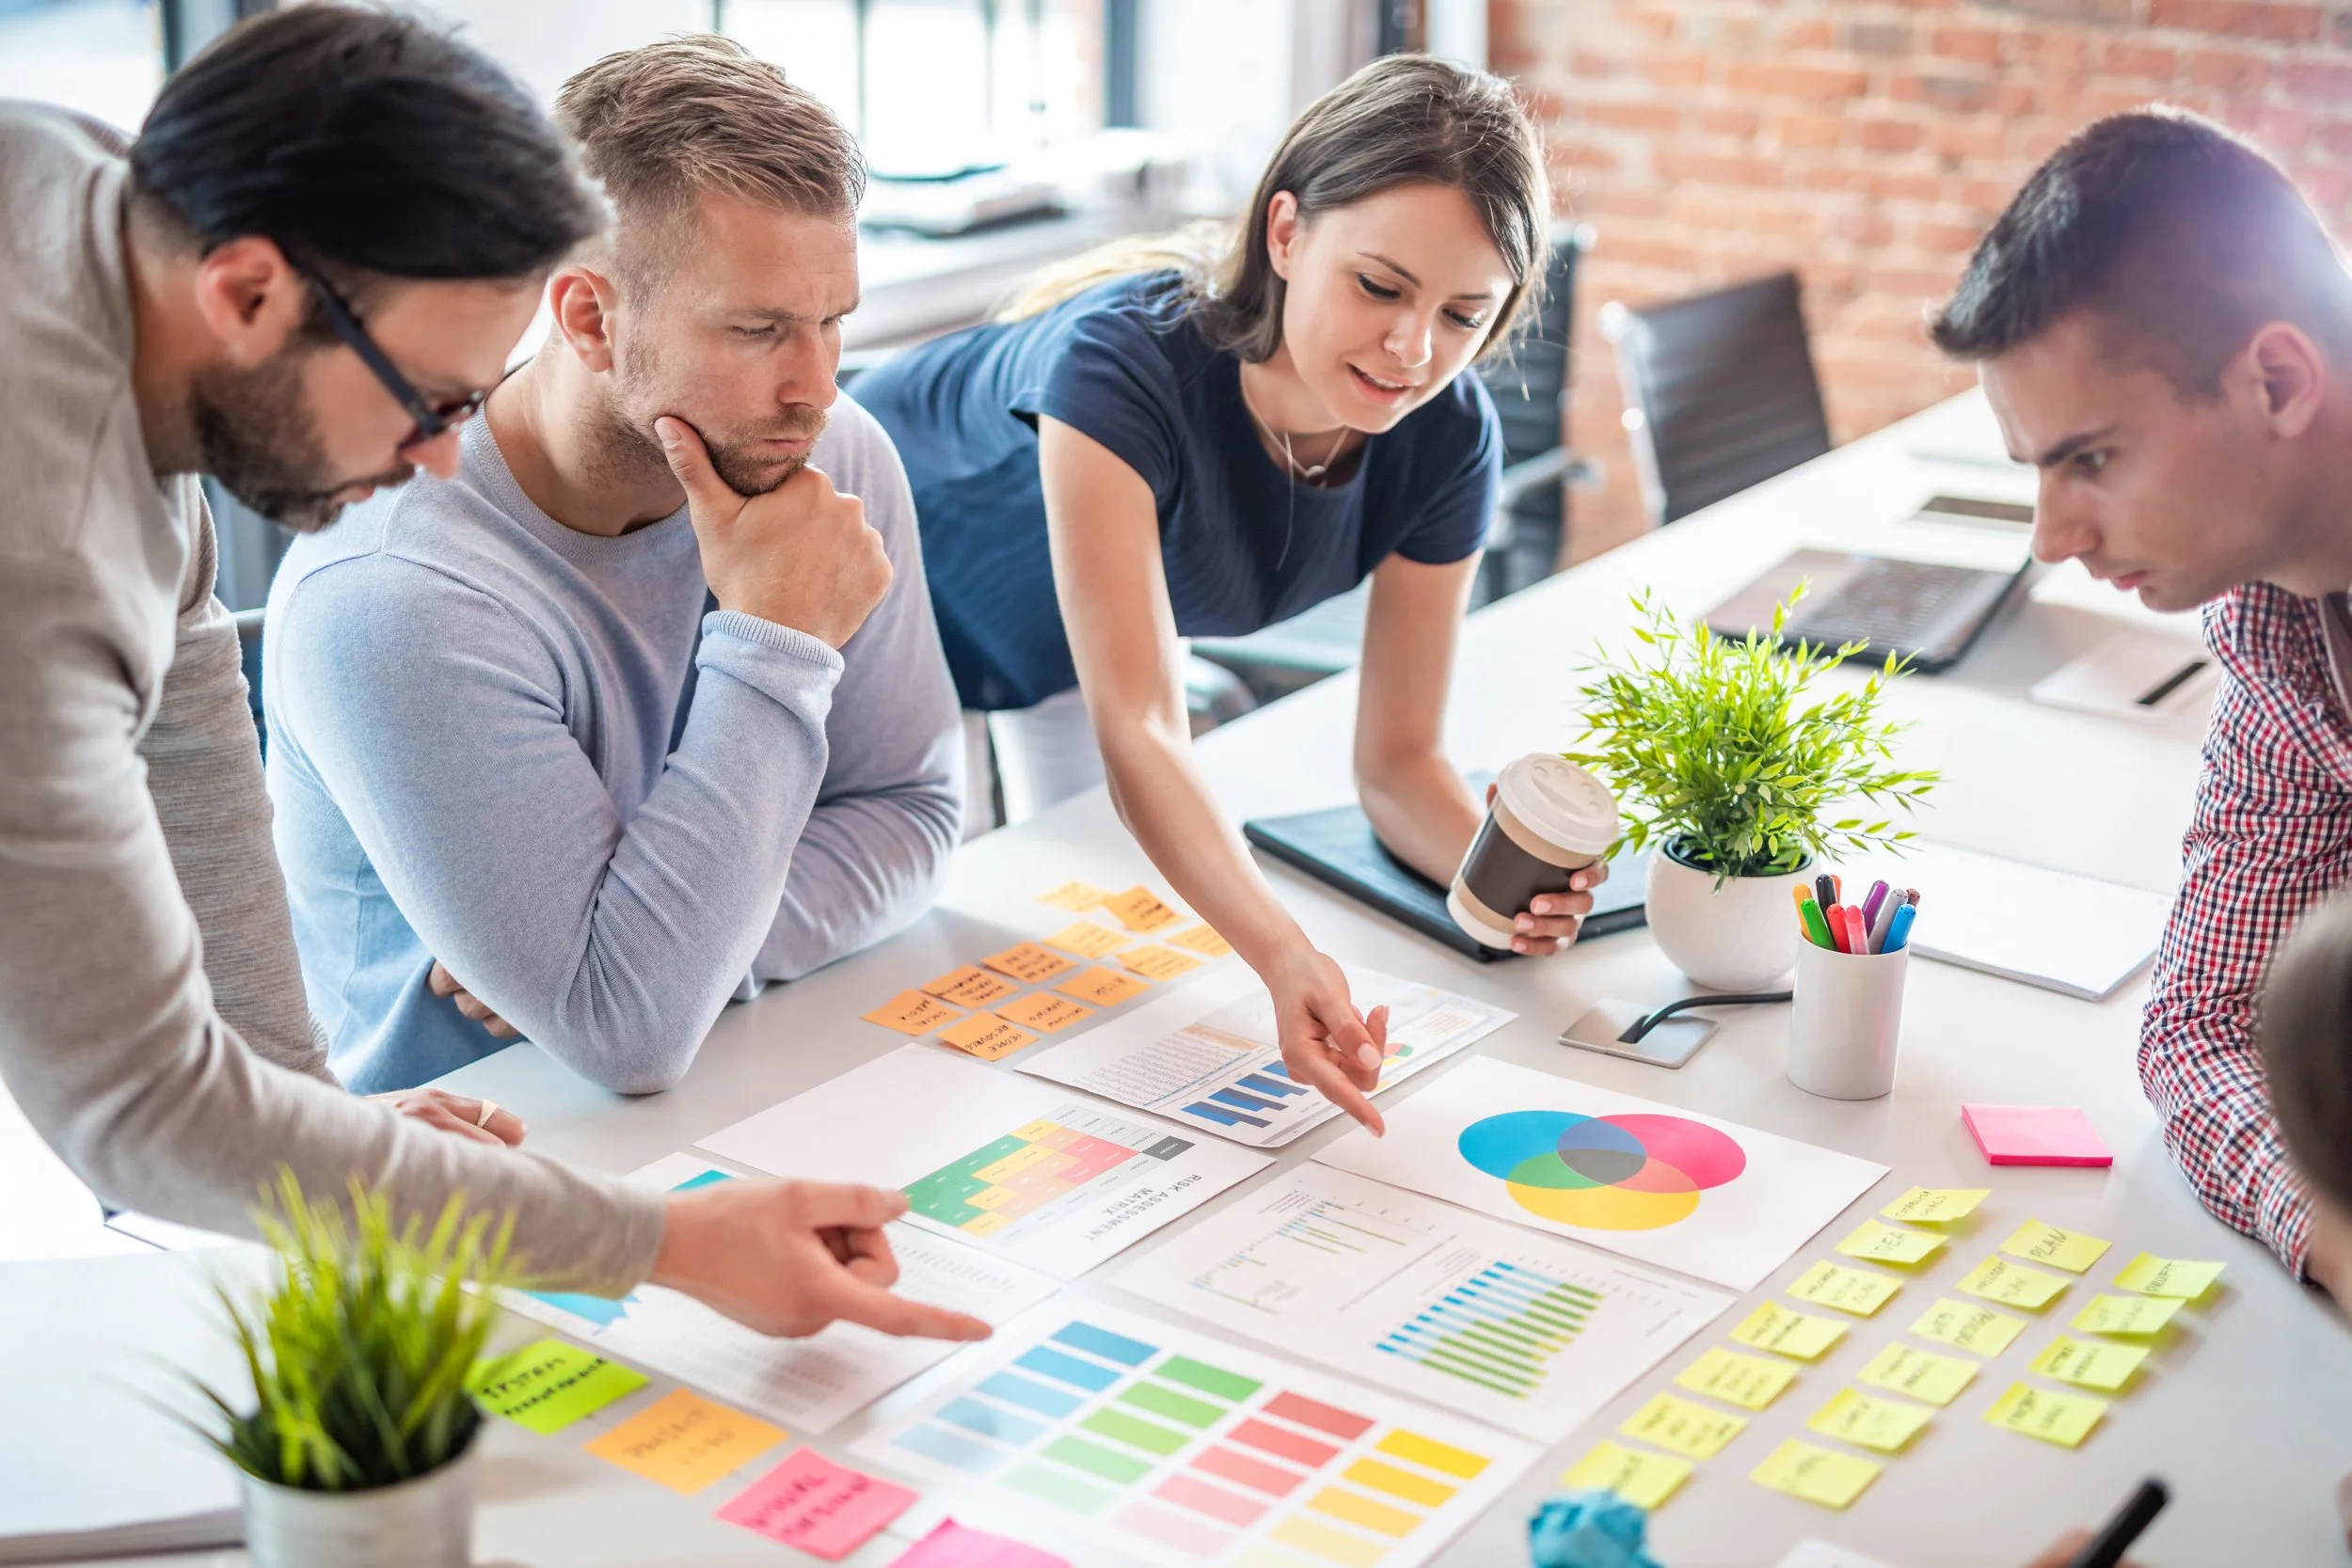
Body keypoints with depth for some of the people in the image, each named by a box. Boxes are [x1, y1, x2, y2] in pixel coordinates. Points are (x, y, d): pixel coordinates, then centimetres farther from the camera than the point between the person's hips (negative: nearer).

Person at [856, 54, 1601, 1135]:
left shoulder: (1446, 438, -27)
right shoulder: (1128, 361, -44)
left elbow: (1397, 760, -19)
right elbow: (1137, 730, -51)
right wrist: (1281, 956, -66)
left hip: (1070, 642, 5)